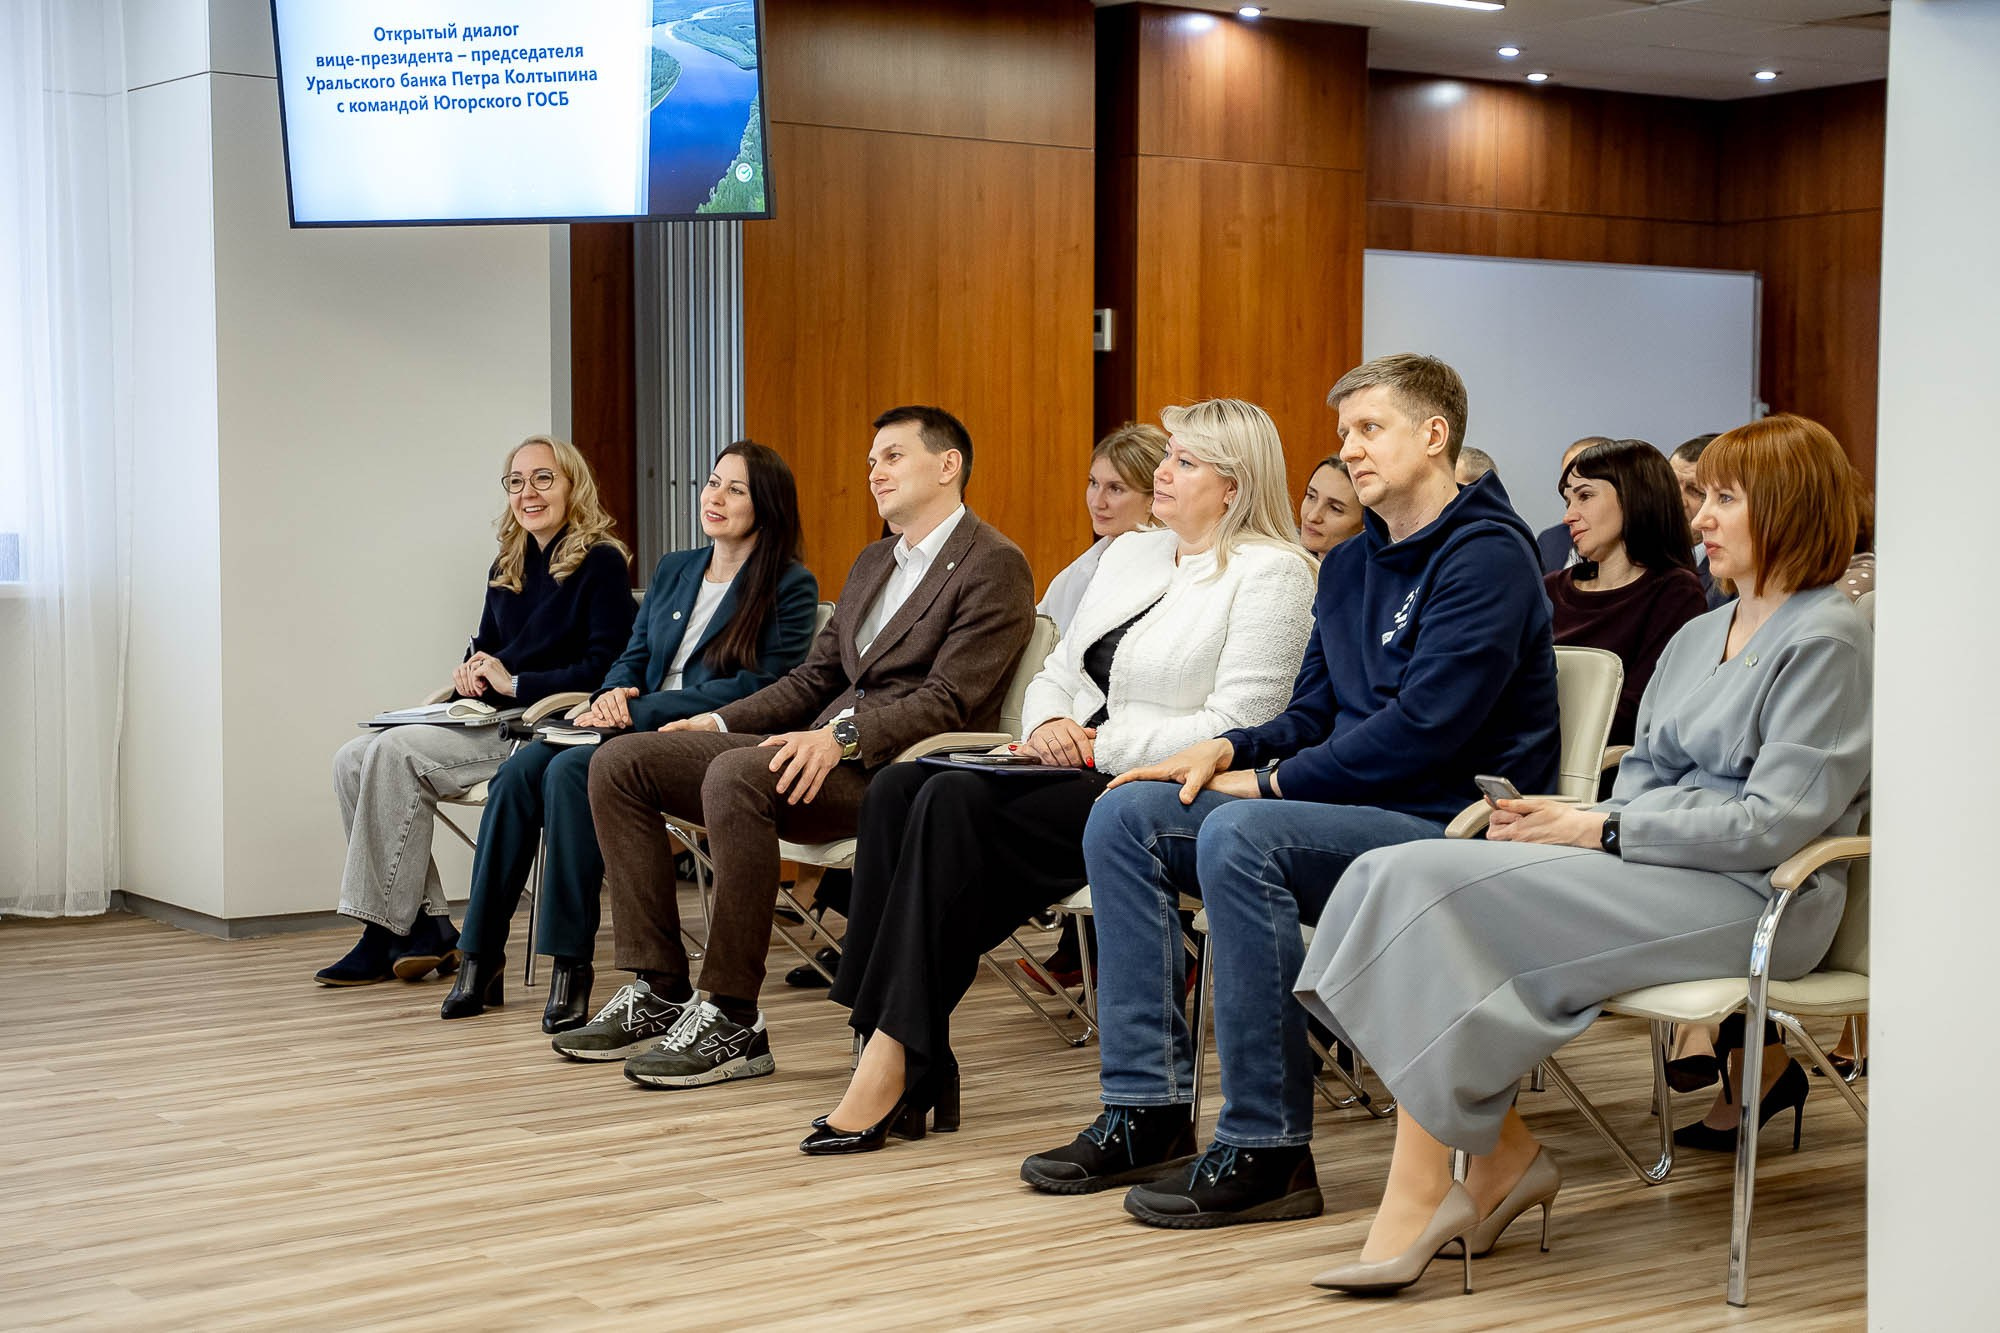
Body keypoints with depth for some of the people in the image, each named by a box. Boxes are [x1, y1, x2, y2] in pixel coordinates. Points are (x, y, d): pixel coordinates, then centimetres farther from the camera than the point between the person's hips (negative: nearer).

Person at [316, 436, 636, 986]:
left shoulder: (600, 564, -4)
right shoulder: (506, 569, 19)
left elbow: (606, 666, -13)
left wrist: (514, 683, -14)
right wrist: (470, 674, 4)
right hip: (490, 724, 8)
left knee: (396, 752, -25)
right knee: (354, 759, -12)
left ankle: (389, 934, -20)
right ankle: (425, 925, -15)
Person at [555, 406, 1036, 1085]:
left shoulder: (994, 565, -4)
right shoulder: (873, 562, 26)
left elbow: (947, 702, -15)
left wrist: (843, 736, -27)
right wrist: (719, 721, 11)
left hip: (897, 771, -9)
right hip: (823, 750, 9)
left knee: (734, 776, -36)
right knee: (620, 763, -3)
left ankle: (733, 1021, -28)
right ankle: (659, 991, -5)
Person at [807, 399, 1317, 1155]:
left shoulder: (1271, 574, -5)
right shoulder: (1130, 555, 21)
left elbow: (1234, 730, -15)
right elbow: (1055, 673, 22)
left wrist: (1095, 745, -15)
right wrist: (1048, 723, -3)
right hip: (1079, 773, 8)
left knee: (958, 805, -29)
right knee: (899, 789, -17)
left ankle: (897, 1061, -24)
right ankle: (906, 1063, -22)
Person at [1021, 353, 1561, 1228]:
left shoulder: (1485, 557, -11)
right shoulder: (1349, 566, 18)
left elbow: (1424, 726, -21)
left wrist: (1274, 780, -15)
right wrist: (1230, 750, -1)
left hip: (1448, 828, -9)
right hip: (1356, 814, 9)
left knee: (1240, 835, -33)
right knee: (1125, 815, -4)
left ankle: (1267, 1153, -27)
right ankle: (1148, 1111, -7)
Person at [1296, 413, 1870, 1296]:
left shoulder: (1827, 641, -6)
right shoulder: (1700, 636, 21)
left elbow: (1770, 823, -14)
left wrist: (1602, 831, -14)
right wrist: (1570, 820, -3)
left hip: (1750, 895, -8)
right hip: (1656, 866, 8)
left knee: (1435, 892, -24)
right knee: (1407, 878, -15)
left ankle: (1421, 1192, -20)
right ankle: (1502, 1155, -14)